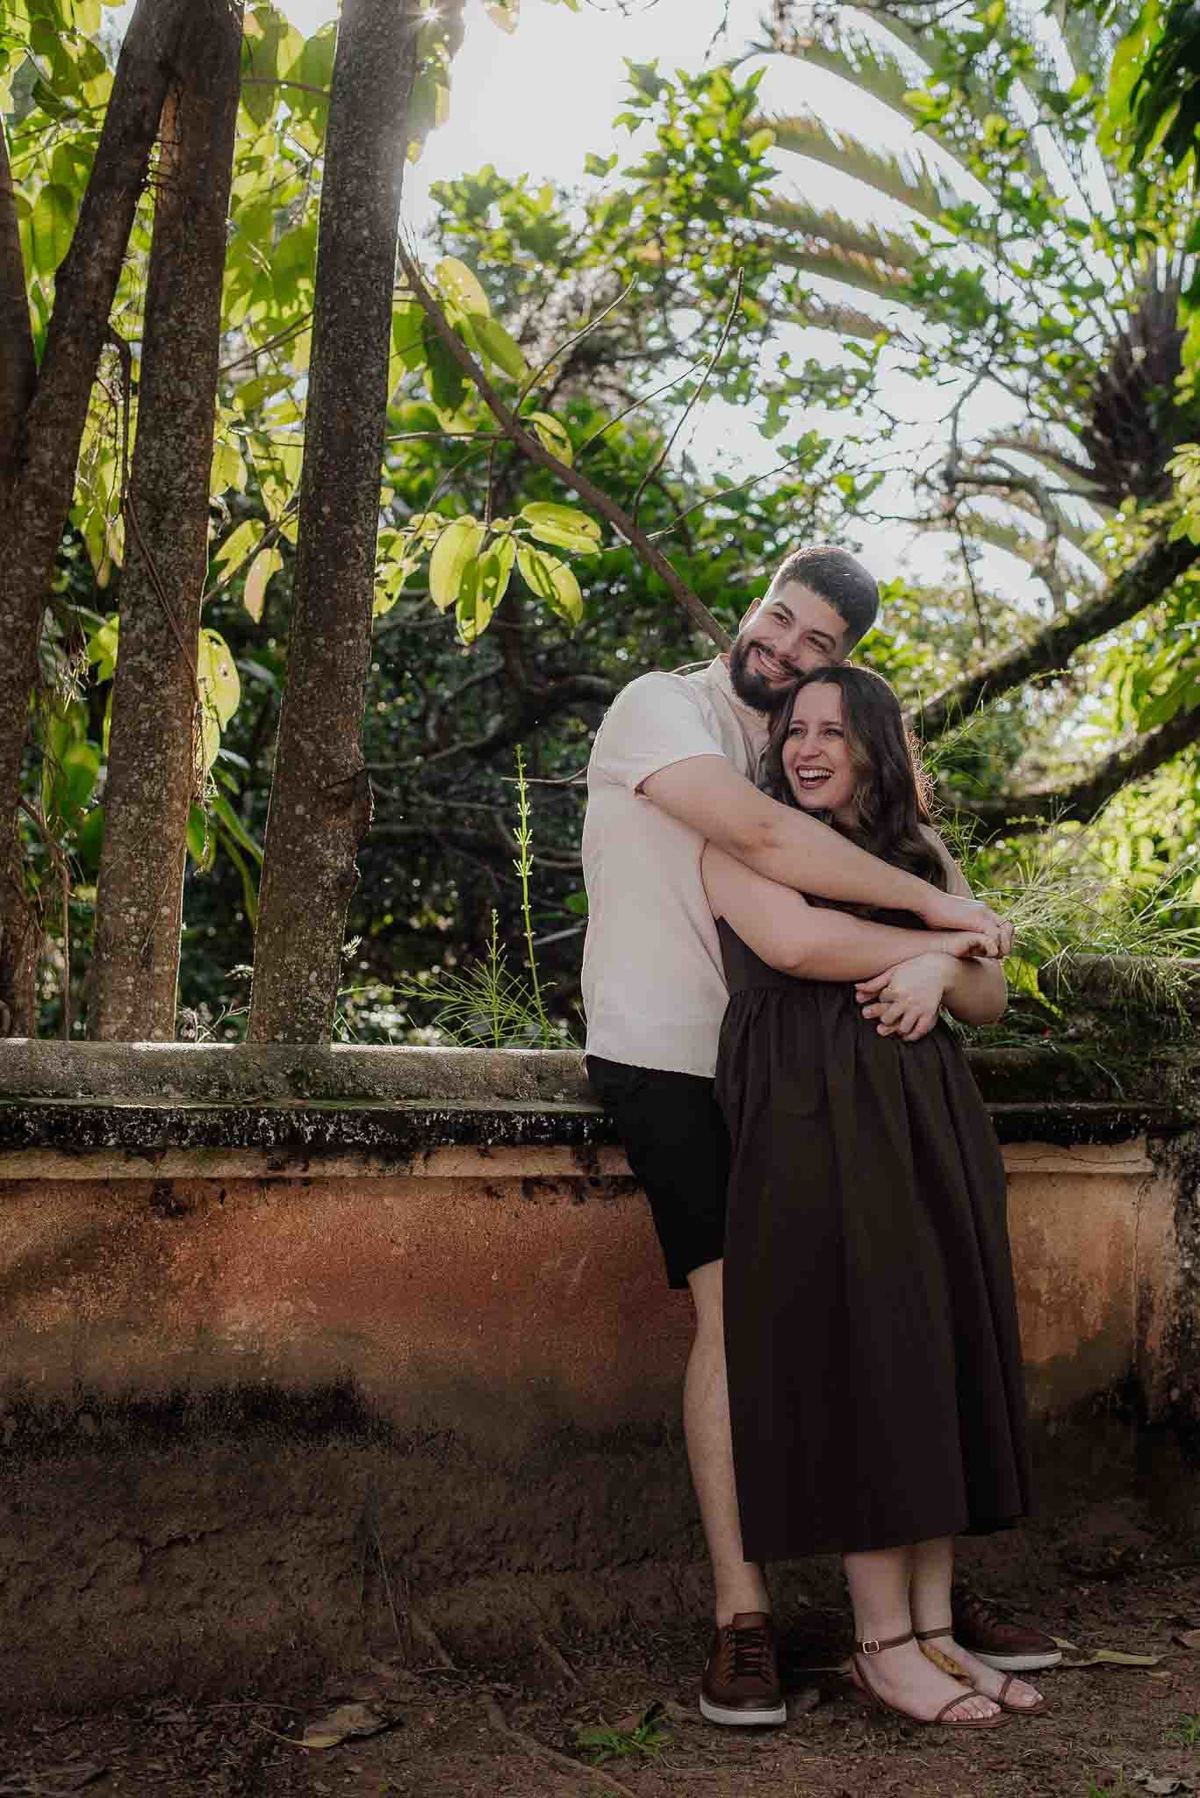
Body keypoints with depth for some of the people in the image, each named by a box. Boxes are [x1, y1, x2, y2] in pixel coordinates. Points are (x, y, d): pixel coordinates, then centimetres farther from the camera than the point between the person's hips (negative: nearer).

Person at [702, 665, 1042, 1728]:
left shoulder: (921, 855, 22)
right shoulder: (745, 843, 7)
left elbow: (991, 998, 17)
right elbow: (794, 941, -14)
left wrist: (938, 970, -6)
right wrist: (934, 938, -1)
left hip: (930, 1122, 6)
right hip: (818, 1125, -5)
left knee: (941, 1360, 2)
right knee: (863, 1363, -9)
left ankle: (934, 1628, 9)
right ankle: (883, 1643, -1)